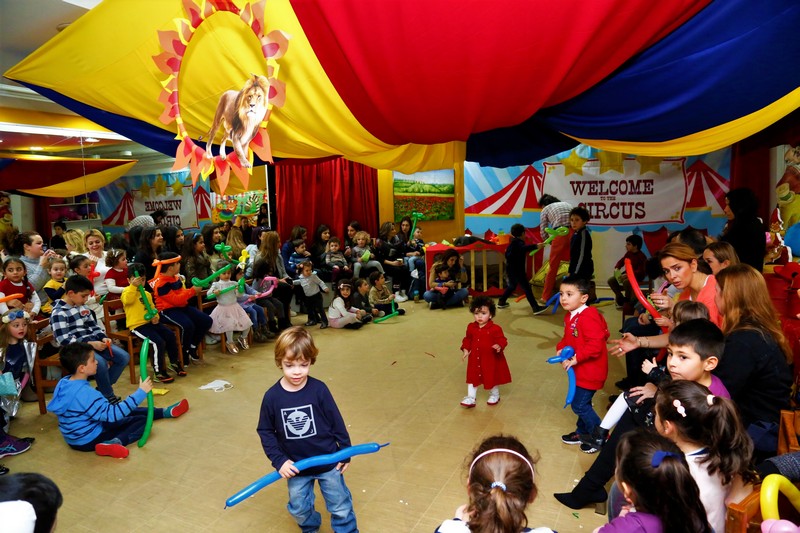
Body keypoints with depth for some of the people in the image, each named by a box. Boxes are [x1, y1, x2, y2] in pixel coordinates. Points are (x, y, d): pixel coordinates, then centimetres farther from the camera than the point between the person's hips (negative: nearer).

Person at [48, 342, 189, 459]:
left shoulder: (64, 382, -4)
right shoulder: (85, 393, -33)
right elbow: (112, 414, -33)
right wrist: (140, 392, -34)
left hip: (76, 437, 9)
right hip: (88, 440, -9)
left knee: (130, 412, 19)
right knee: (142, 420, -5)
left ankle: (166, 412, 29)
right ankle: (113, 443, -25)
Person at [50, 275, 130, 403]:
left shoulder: (83, 307, 11)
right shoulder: (58, 313, -12)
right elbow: (64, 341, -19)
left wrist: (103, 338, -2)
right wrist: (90, 343, -23)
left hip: (93, 342, 8)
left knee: (124, 357, -6)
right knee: (101, 363, -33)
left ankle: (103, 389, 9)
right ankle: (109, 397, -12)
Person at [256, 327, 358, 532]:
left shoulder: (318, 389, -19)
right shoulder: (272, 397, -15)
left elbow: (337, 421, -8)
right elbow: (265, 431, -3)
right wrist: (278, 461, -11)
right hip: (296, 467, 2)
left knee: (341, 507, 13)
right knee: (299, 509, 22)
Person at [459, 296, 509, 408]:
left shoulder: (495, 329, -17)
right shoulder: (471, 327, -3)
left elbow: (502, 340, -14)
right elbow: (467, 339, 9)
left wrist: (499, 346, -35)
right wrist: (466, 349, -4)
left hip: (491, 360, -3)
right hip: (475, 359, 3)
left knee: (492, 378, 16)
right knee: (472, 378, 9)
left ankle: (494, 395, 41)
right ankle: (470, 398, 21)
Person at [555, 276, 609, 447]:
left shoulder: (588, 317, -25)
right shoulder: (570, 316, 6)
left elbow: (595, 345, -31)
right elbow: (568, 339, 17)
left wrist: (575, 359, -29)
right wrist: (561, 349, -2)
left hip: (590, 371, -9)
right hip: (580, 369, 9)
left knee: (580, 405, -3)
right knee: (582, 402, 20)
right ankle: (583, 432, 37)